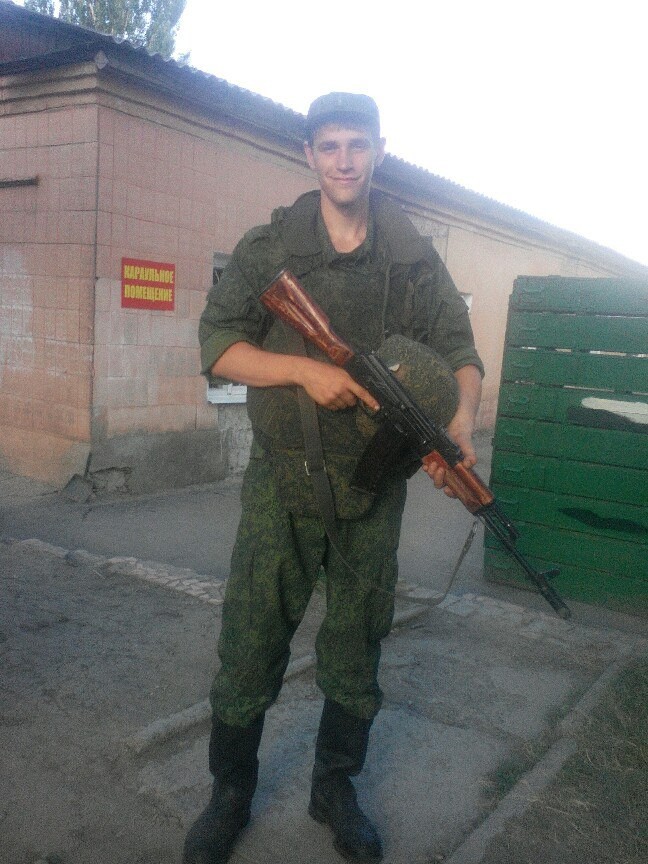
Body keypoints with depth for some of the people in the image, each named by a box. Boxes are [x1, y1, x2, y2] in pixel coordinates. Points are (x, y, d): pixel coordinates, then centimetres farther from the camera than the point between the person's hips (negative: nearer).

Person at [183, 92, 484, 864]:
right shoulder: (269, 246, 0)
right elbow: (218, 345, -5)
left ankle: (336, 787, 37)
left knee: (356, 650, 14)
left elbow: (459, 352, 5)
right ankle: (231, 791, 30)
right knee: (249, 647, 5)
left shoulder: (415, 257, 5)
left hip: (375, 489, 2)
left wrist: (461, 419, -16)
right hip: (281, 484, -1)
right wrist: (305, 369, -20)